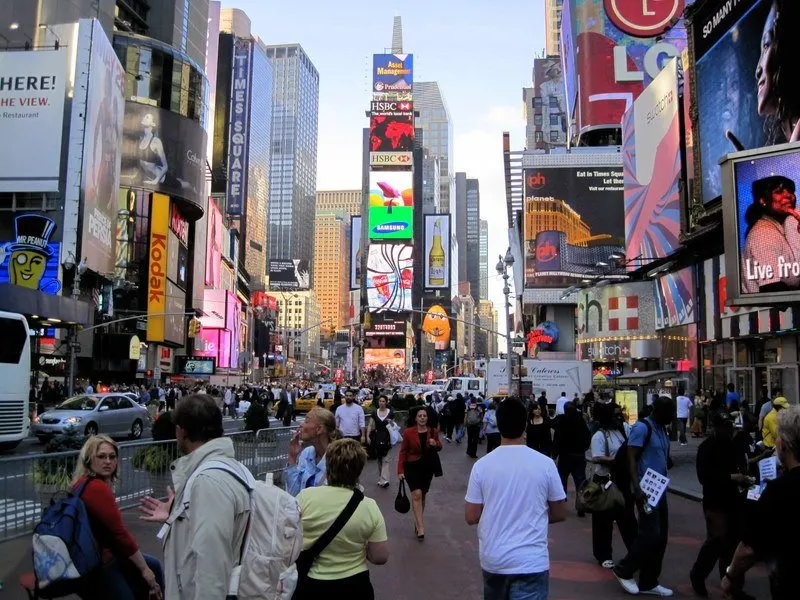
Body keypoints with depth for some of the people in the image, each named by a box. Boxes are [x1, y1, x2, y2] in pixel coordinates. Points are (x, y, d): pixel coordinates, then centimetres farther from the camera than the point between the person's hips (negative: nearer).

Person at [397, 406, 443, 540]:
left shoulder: (433, 432, -2)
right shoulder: (408, 432, -11)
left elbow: (439, 447, 12)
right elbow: (403, 452, -6)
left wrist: (436, 444, -12)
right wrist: (400, 470, -10)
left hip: (428, 467, 4)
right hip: (412, 466, -3)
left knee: (423, 495, 12)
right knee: (417, 494, -16)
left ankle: (418, 521, 31)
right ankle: (420, 527, -13)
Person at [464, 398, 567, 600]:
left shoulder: (482, 465, -8)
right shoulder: (545, 464, -9)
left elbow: (471, 517, -2)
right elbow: (560, 514, 2)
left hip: (492, 559, 2)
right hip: (531, 562, -2)